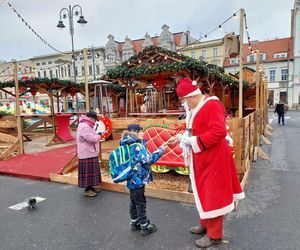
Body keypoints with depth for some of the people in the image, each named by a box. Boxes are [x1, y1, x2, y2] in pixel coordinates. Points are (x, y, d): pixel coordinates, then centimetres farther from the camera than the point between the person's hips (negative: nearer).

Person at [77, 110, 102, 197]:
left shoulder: (87, 126, 15)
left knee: (92, 171, 17)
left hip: (91, 153, 11)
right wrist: (99, 136, -9)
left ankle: (91, 186, 29)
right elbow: (91, 138, -27)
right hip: (87, 154, -11)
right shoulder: (84, 126, -20)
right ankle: (87, 190, 9)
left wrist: (97, 136, 2)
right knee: (88, 171, -2)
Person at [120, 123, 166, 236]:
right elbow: (147, 160, -25)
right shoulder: (137, 146, -22)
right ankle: (145, 227, 18)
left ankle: (134, 223, 34)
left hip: (132, 180, 9)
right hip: (138, 180, -9)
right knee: (140, 203, 4)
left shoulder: (128, 145, 7)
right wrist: (160, 150, -17)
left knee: (134, 202, 20)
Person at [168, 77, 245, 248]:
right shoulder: (195, 108, 11)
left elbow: (219, 131, -28)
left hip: (213, 159, -9)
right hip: (202, 159, 9)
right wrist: (181, 138, 7)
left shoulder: (212, 105, -18)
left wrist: (194, 142, -25)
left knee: (213, 194, 2)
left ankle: (215, 235, 18)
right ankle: (206, 224, 37)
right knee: (204, 192, 19)